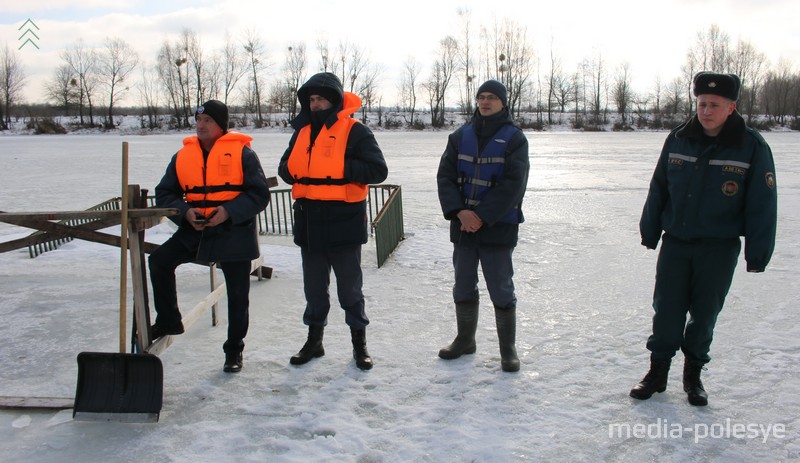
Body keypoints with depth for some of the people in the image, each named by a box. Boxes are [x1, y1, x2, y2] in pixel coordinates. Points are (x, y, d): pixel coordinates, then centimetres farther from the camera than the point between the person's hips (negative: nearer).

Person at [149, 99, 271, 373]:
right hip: (194, 230, 4)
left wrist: (229, 211, -22)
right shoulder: (183, 155, 7)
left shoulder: (242, 153, -6)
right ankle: (168, 321, 12)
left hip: (234, 233, -4)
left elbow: (259, 194, -10)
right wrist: (185, 212, -13)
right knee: (159, 260, -7)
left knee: (238, 294, 4)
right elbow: (164, 194, 6)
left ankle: (234, 350, 22)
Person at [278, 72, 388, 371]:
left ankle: (359, 342, 22)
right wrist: (291, 171, -4)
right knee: (314, 287, 17)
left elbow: (377, 170, -14)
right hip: (309, 223, 6)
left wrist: (341, 169, -22)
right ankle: (314, 339, 32)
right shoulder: (302, 131, 11)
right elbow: (285, 167, 18)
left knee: (350, 288, 6)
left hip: (343, 223, -5)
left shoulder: (354, 131, -7)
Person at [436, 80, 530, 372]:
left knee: (501, 290, 1)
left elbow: (513, 185, -12)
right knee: (463, 287, 14)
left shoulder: (514, 138, -4)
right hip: (463, 226, 4)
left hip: (498, 227, -4)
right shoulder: (460, 136, 8)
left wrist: (482, 216, -17)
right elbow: (445, 176, 1)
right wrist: (459, 211, -13)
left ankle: (508, 349, 14)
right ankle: (465, 340, 30)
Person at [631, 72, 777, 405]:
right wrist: (650, 232, 11)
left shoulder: (752, 147, -8)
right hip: (675, 243, 2)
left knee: (704, 314, 8)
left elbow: (762, 205, -5)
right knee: (666, 311, 4)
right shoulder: (678, 140, 0)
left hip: (719, 249, -2)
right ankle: (658, 371, 18)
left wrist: (757, 254, -6)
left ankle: (693, 374, 25)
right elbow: (658, 189, 9)